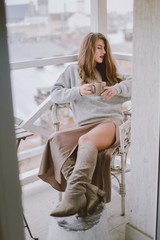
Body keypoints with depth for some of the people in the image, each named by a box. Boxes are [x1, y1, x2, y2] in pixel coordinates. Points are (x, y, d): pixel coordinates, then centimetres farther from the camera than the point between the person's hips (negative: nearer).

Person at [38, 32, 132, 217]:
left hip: (110, 121, -1)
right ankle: (88, 191, -47)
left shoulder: (109, 70, 26)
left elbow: (133, 83, 19)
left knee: (86, 140, -37)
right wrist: (78, 91, -3)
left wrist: (117, 88, -1)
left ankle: (74, 195, -53)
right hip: (85, 126, 1)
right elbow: (55, 95, 13)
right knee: (56, 140, -32)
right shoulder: (73, 70, 22)